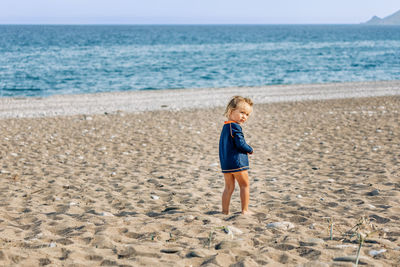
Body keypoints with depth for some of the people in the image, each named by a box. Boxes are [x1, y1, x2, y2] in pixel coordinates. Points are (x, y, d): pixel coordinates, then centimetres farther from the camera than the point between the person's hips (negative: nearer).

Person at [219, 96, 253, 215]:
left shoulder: (226, 126, 14)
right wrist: (250, 150, -1)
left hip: (225, 163, 8)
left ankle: (225, 210, 15)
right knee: (245, 185, 6)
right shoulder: (235, 126, -16)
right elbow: (240, 144, -21)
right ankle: (245, 210, 8)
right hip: (237, 162, -8)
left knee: (229, 187, 14)